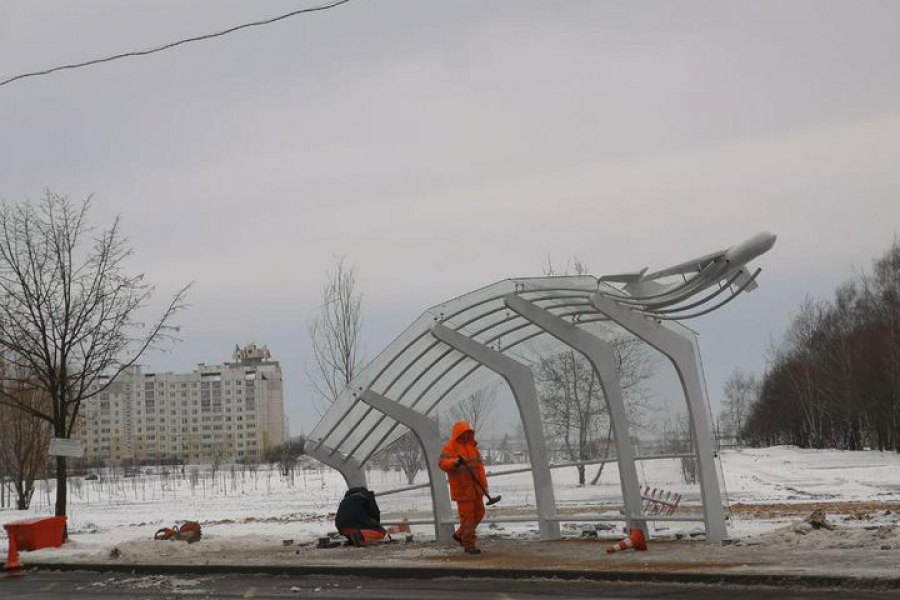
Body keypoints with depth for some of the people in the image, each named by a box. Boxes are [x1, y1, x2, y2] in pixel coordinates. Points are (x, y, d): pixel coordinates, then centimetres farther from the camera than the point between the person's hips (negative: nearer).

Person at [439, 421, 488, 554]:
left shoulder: (472, 446, 14)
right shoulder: (449, 447, -7)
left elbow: (479, 466, 13)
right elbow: (442, 463, -19)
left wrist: (484, 483, 6)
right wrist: (455, 462, -38)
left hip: (475, 488, 7)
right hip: (462, 488, -7)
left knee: (479, 513, 13)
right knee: (467, 516, -5)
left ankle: (460, 535, 29)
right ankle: (469, 545, 4)